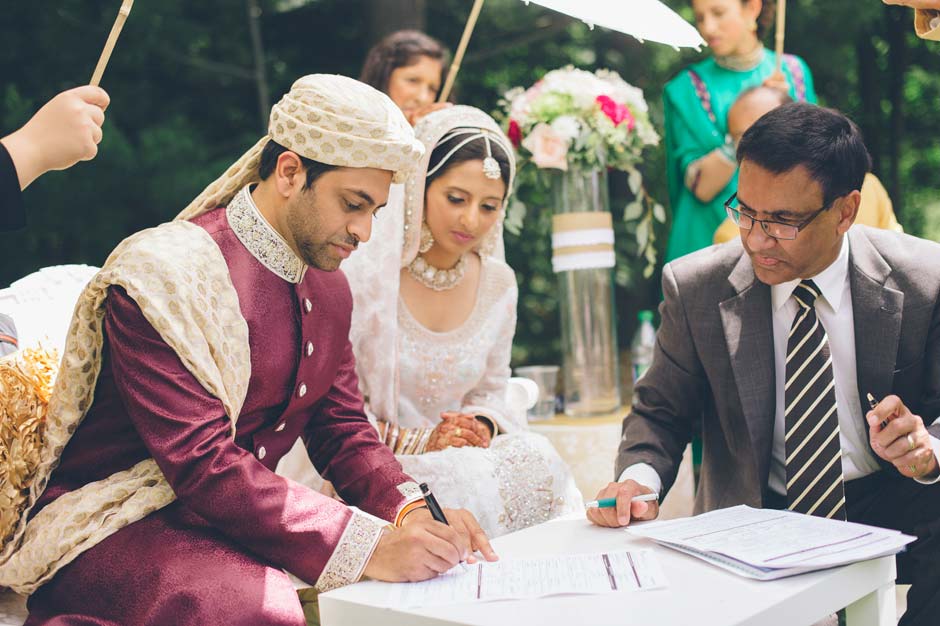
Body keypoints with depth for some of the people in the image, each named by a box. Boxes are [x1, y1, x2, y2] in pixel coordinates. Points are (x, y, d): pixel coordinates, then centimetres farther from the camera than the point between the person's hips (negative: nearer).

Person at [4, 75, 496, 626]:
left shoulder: (330, 288, 10)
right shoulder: (161, 275, -18)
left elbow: (341, 427, 9)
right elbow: (202, 463, -25)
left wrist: (414, 513, -12)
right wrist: (365, 545, -32)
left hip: (237, 520, 7)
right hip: (112, 532, -6)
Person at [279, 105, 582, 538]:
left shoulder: (498, 284, 5)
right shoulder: (361, 272, -12)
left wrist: (482, 425, -7)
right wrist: (416, 440, -17)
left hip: (462, 452, 5)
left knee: (536, 459, -23)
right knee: (464, 478, -32)